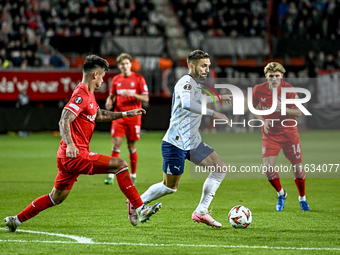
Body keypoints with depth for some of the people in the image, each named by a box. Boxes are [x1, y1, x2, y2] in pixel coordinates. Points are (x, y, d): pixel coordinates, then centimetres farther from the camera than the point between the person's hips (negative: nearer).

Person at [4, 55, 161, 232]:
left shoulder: (88, 95, 19)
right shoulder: (81, 95, -14)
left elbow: (99, 115, 35)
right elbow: (64, 121, -23)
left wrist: (126, 114, 32)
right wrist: (70, 144, -38)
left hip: (67, 157, 11)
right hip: (76, 155, -11)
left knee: (56, 198, 15)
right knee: (120, 165, -12)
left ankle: (16, 220, 19)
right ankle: (139, 209, -13)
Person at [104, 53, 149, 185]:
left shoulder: (138, 79, -1)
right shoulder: (116, 79, 9)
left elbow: (146, 98, -3)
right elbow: (112, 95, 18)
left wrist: (132, 94, -19)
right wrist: (109, 102, -4)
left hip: (133, 116, -2)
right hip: (119, 116, 2)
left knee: (131, 146, 3)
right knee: (116, 143, -8)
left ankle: (133, 175, 17)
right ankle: (111, 176, -9)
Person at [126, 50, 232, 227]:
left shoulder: (196, 83, 14)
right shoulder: (186, 82, -17)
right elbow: (187, 104, -39)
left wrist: (218, 98, 32)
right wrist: (213, 113, -39)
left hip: (193, 142, 9)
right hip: (176, 143, -9)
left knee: (220, 169, -1)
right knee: (170, 187, -2)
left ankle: (201, 212, 2)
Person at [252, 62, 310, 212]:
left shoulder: (289, 90, -14)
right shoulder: (258, 90, -8)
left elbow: (298, 112, -13)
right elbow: (254, 108, 9)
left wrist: (283, 108, -31)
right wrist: (263, 120, -8)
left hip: (289, 133, -1)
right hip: (270, 134, 1)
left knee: (297, 168, 2)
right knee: (268, 169, -11)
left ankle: (302, 198, 27)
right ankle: (281, 194, 18)